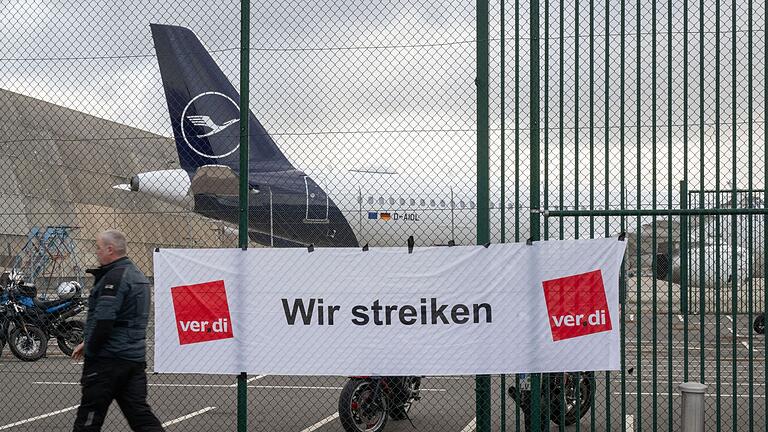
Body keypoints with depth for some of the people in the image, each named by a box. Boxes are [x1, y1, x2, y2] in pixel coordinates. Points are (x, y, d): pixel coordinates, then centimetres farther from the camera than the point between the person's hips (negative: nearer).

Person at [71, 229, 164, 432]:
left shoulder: (115, 277, -14)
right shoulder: (138, 275, 18)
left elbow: (104, 320, -22)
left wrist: (89, 349, -8)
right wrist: (88, 343, 20)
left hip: (108, 357, -9)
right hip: (136, 357, 9)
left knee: (89, 415, -1)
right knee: (139, 411, 6)